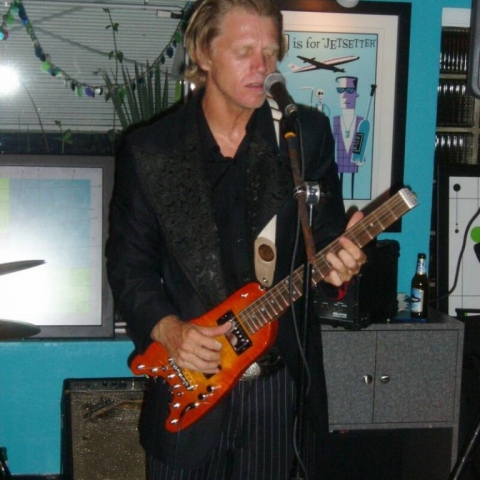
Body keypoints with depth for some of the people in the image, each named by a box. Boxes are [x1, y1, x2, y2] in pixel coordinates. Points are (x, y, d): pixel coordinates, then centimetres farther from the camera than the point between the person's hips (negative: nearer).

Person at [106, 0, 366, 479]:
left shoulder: (306, 133, 1)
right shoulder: (148, 149, -2)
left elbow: (327, 233, 4)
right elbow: (129, 263, 0)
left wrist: (338, 263, -19)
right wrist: (167, 328, -15)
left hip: (284, 382, 1)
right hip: (187, 389, 0)